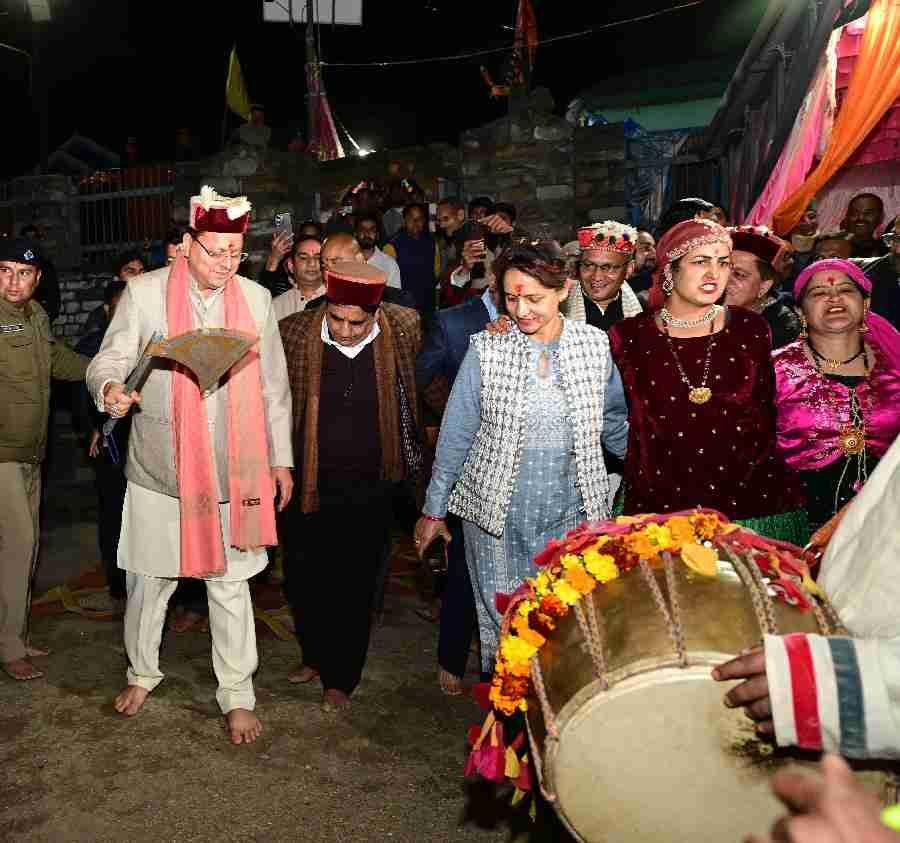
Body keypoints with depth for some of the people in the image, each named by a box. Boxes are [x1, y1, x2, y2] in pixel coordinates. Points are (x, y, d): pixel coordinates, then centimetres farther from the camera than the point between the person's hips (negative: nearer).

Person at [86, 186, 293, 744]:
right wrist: (110, 388, -28)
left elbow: (273, 386, 7)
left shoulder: (256, 299, 2)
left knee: (230, 586, 8)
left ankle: (237, 697, 25)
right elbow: (110, 358, -2)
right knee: (149, 581, 14)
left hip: (233, 474, 1)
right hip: (158, 472, 0)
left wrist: (281, 460, 7)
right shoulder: (144, 292, -4)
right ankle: (143, 673, 40)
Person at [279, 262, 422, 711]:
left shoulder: (403, 329, -9)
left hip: (370, 489, -1)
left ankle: (341, 678, 33)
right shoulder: (294, 332, -11)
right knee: (301, 578, 15)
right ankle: (316, 656, 43)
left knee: (357, 587, 11)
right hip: (313, 485, 1)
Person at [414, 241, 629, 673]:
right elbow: (455, 434, 0)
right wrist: (433, 510, 3)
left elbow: (615, 426, 13)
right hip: (498, 514, -1)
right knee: (501, 625, 8)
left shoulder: (594, 345, 0)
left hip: (571, 513, 1)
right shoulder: (487, 349, -5)